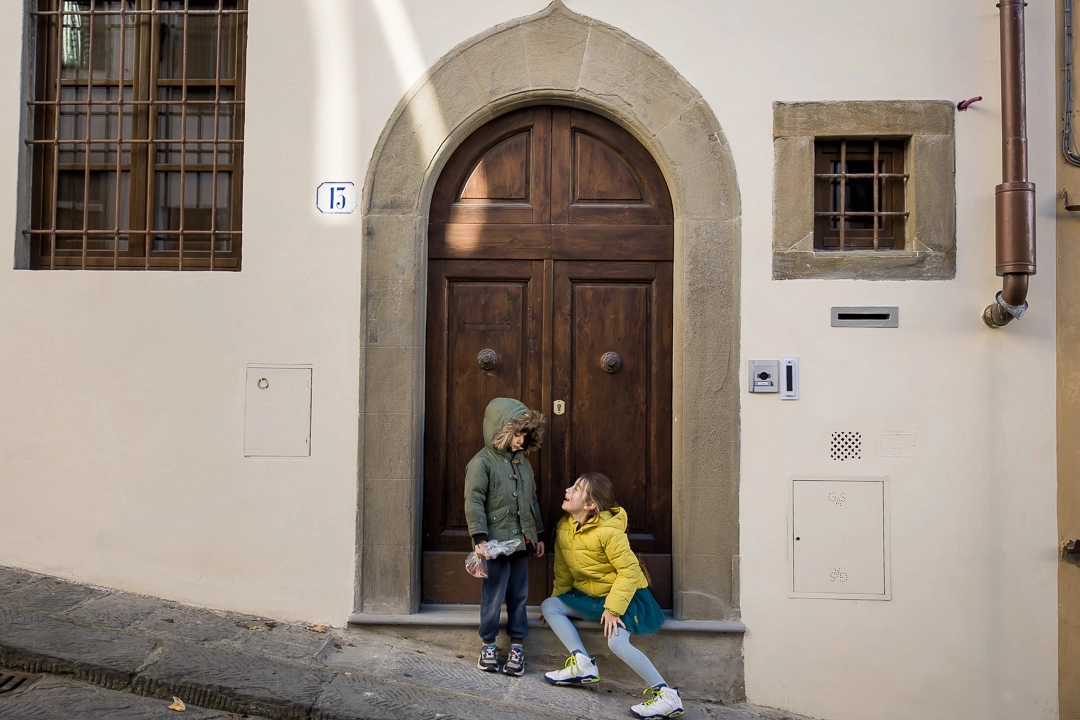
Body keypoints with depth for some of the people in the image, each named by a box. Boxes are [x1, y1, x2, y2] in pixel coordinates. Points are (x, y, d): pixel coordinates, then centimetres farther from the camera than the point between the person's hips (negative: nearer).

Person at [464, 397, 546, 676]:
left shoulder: (523, 461, 12)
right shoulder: (482, 462, -10)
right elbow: (473, 502, -16)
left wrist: (537, 534, 21)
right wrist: (480, 538, -23)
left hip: (521, 542, 6)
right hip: (496, 543, -6)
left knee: (519, 596, 11)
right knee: (493, 596, 3)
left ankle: (517, 645, 23)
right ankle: (488, 645, 21)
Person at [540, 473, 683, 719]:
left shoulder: (608, 531, -26)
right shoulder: (564, 528, -3)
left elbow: (629, 571, -25)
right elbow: (563, 571, 9)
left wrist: (613, 608, -27)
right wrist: (557, 598, 10)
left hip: (624, 594, -8)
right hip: (588, 594, 8)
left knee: (617, 642, -29)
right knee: (548, 606, -5)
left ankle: (666, 695, -18)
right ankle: (583, 664, -6)